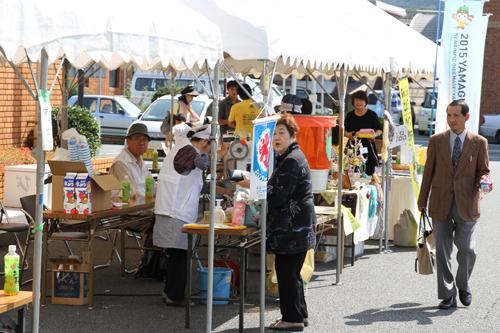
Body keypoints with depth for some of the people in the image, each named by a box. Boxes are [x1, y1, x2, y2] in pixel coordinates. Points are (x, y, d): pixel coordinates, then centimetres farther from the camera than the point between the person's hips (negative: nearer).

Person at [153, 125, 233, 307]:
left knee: (177, 256, 16)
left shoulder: (187, 151, 23)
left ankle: (170, 292, 24)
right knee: (180, 255, -5)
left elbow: (202, 185, 29)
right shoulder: (186, 149, -10)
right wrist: (220, 153, -16)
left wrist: (224, 191, 26)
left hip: (179, 215, 11)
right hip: (175, 215, -11)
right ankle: (175, 297, 1)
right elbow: (203, 162, -33)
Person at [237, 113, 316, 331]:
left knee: (286, 270, -7)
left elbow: (279, 195, -20)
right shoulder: (289, 157, 19)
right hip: (296, 225, 11)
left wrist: (253, 185, -16)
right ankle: (299, 314, 24)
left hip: (292, 227, -11)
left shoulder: (292, 161, -15)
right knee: (291, 271, 16)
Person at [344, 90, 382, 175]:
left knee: (369, 173, -6)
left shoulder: (372, 115, 3)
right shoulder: (350, 115, 11)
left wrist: (374, 135, -14)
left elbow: (380, 130, 7)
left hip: (368, 146, -2)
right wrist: (348, 134, -7)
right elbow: (345, 130, 16)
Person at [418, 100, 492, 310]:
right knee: (443, 250, 3)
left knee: (467, 248, -4)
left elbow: (483, 170, 9)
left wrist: (482, 181, -15)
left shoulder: (479, 143, 3)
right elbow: (429, 171, 10)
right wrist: (422, 200, 9)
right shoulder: (436, 141, 7)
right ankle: (447, 295, 12)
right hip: (441, 204, 2)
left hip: (466, 204, -1)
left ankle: (463, 285, 23)